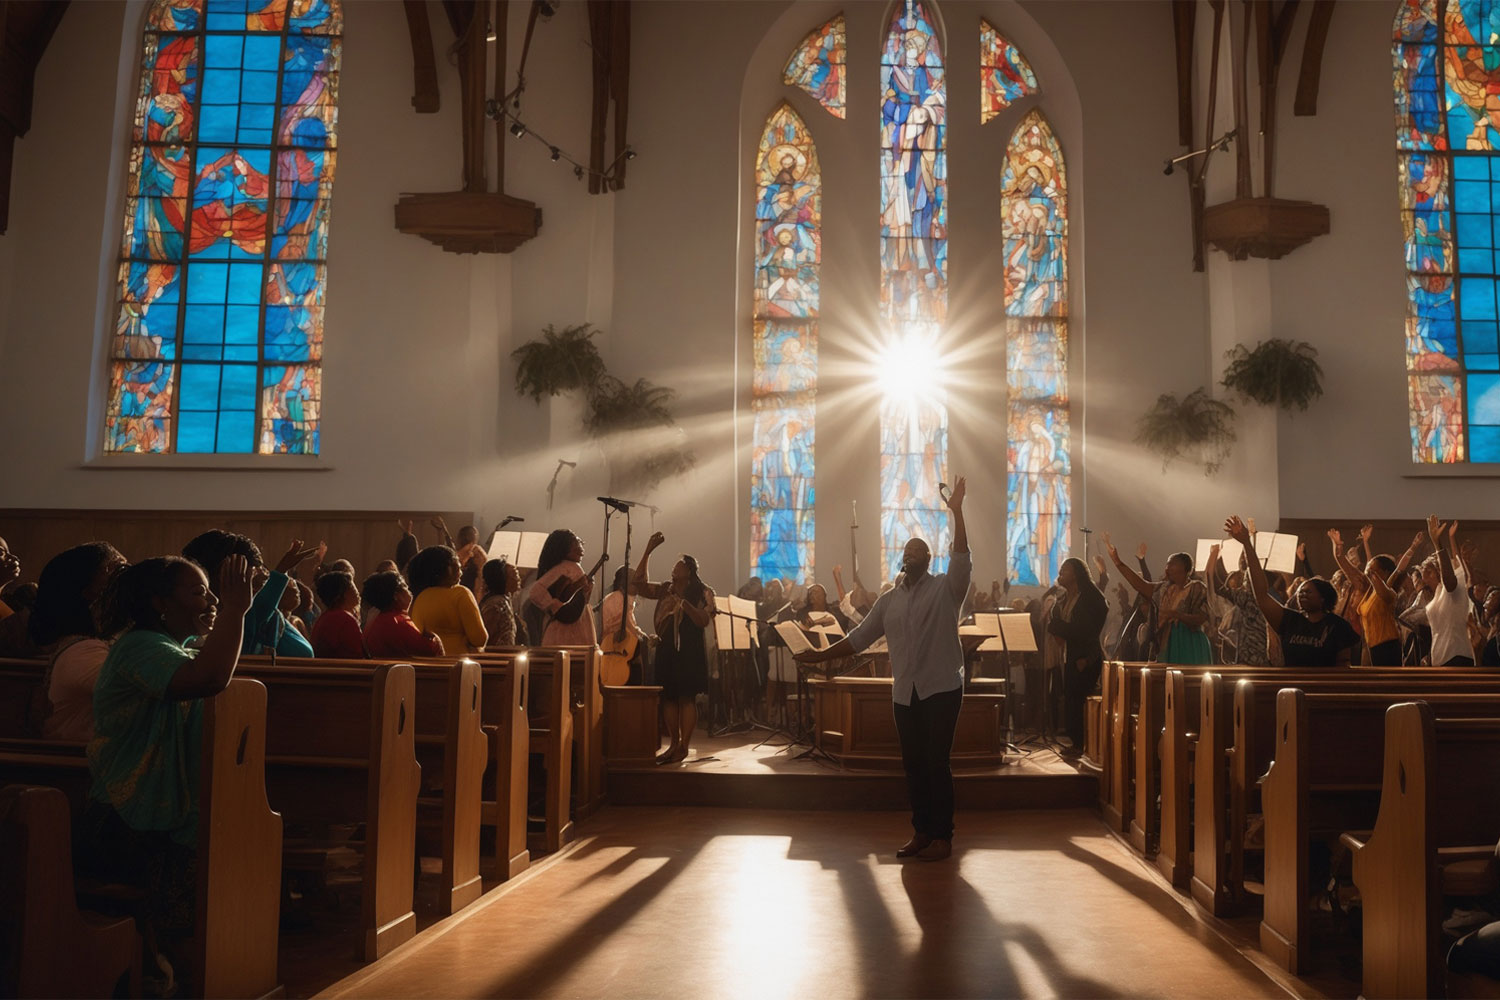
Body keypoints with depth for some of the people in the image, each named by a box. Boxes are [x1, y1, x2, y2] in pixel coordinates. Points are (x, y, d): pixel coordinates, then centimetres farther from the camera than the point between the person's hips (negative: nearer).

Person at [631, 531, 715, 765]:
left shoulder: (702, 593, -1)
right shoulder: (664, 590, 10)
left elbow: (704, 621, -11)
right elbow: (637, 582, 2)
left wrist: (685, 605, -25)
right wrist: (649, 550, -3)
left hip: (690, 651, -5)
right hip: (666, 649, 5)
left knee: (687, 697, -4)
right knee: (668, 696, 6)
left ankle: (684, 746, 2)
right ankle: (673, 744, 14)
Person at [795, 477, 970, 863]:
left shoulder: (946, 588, -1)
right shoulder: (888, 599, 12)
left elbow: (963, 559, -19)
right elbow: (860, 637, 14)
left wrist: (957, 511, -25)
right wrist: (822, 655, 9)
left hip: (942, 689, -5)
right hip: (905, 693, 5)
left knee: (937, 763, -3)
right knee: (913, 764, 10)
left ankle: (942, 836, 8)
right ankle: (921, 832, 21)